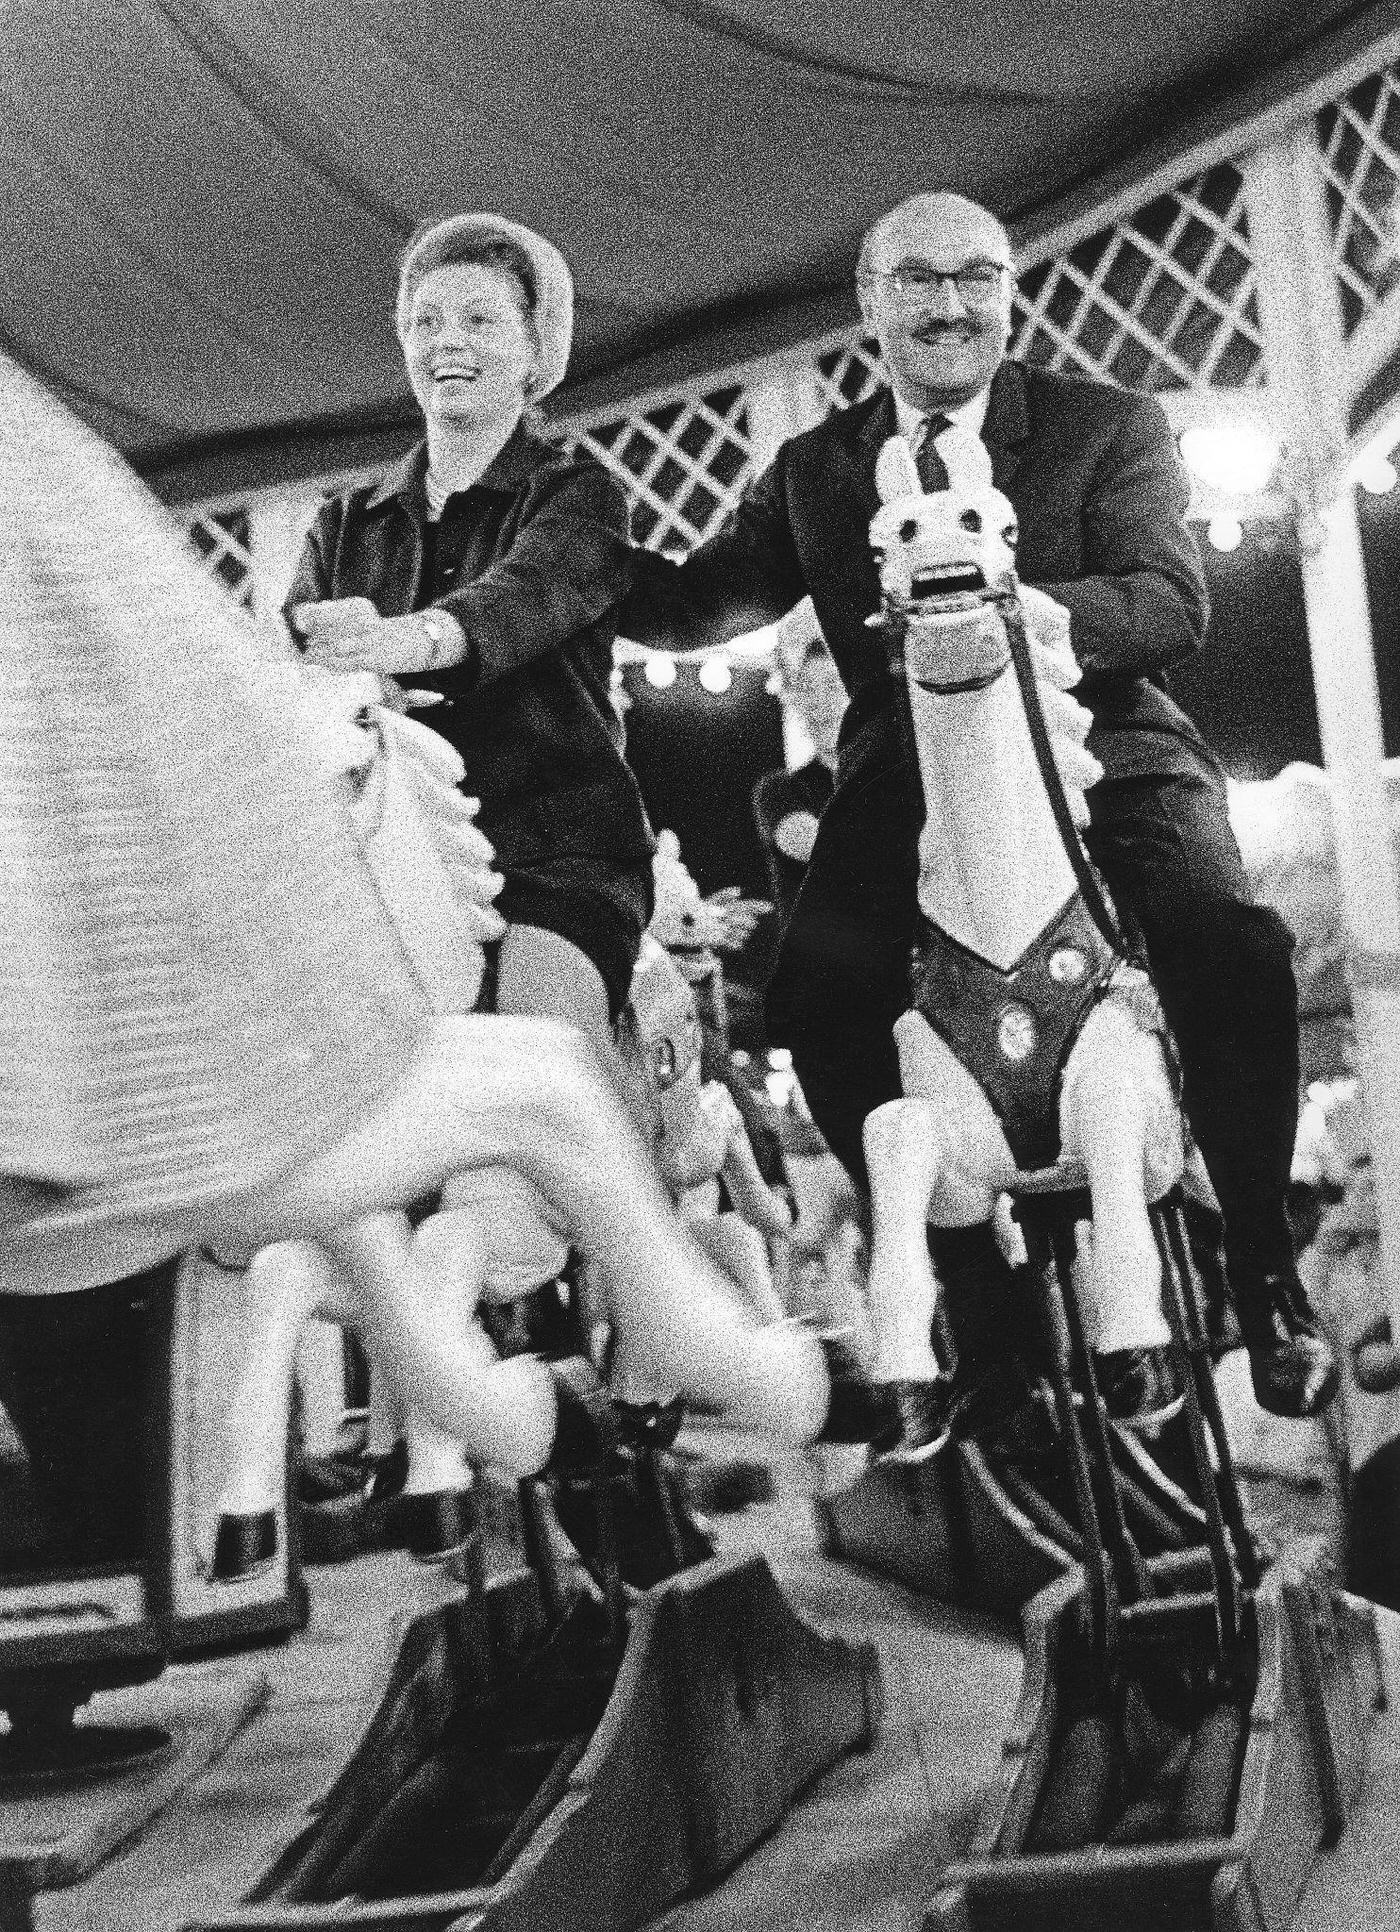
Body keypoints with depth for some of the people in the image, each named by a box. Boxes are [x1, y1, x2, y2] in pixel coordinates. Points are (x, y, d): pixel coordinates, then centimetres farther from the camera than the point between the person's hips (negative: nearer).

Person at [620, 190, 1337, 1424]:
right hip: (911, 784, 2)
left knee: (1237, 952, -28)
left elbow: (1173, 602, -10)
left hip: (1101, 756, -2)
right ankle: (974, 1276, -6)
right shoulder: (815, 471, 17)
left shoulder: (1111, 429, 6)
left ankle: (1262, 1267, -6)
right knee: (814, 994, -24)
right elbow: (695, 603, 9)